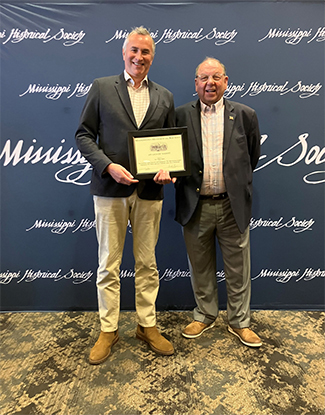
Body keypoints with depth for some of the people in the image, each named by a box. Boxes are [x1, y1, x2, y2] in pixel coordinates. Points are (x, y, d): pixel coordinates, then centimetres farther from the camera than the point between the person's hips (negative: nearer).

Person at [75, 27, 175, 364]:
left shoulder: (164, 97, 14)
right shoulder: (101, 87, 7)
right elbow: (83, 135, 2)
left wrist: (168, 168, -7)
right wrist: (109, 166, -13)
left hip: (149, 191, 2)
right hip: (110, 188, -2)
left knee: (147, 263, 11)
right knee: (108, 264, 6)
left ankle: (148, 326, 27)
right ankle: (108, 329, 23)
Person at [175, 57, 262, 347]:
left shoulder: (245, 115, 4)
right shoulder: (181, 115, 3)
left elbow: (253, 158, 12)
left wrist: (237, 184, 12)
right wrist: (177, 179, -5)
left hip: (233, 206, 0)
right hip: (195, 207, 0)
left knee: (238, 270, 11)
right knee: (200, 269, 15)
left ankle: (239, 322, 32)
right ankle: (205, 315, 37)